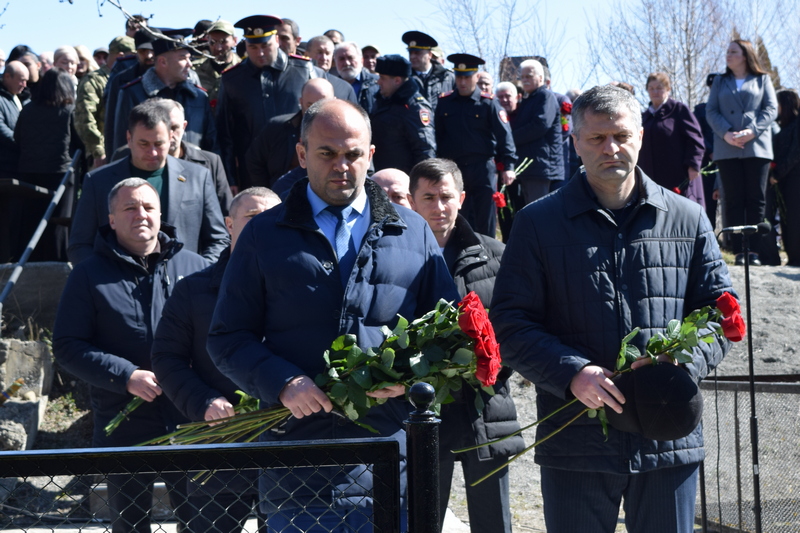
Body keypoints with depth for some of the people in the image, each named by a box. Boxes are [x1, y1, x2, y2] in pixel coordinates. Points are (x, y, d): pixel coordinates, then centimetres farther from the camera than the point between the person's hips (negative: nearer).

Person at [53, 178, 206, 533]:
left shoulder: (193, 266, 7)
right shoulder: (90, 276, 2)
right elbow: (67, 346, -3)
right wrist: (126, 376, -15)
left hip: (191, 425, 1)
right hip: (124, 432, -1)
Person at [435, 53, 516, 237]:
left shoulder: (488, 103, -2)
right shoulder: (444, 103, 6)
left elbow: (504, 136, -5)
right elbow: (438, 137, 8)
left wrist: (508, 166, -13)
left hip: (483, 169, -2)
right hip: (453, 170, 3)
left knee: (485, 221, 0)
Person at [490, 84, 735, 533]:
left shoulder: (687, 220, 9)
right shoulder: (539, 223, 3)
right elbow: (510, 325, -1)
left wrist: (682, 361, -12)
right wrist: (573, 374, -17)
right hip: (576, 443, -1)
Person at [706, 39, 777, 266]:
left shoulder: (762, 80, 10)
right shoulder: (720, 82, 16)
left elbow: (771, 109, 1)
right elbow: (711, 111, 7)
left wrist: (752, 131, -15)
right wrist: (726, 133, -12)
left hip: (756, 146, -1)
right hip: (727, 149, 1)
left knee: (756, 198, -3)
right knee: (734, 199, -2)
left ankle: (754, 249, 0)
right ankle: (739, 250, -3)